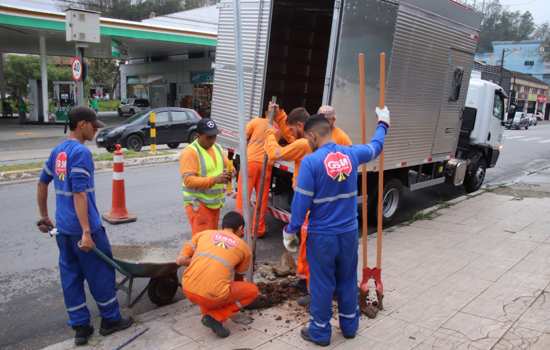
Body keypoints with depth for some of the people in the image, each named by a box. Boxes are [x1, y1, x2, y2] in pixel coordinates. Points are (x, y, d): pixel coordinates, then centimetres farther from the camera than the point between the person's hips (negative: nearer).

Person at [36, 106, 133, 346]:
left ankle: (80, 327, 22)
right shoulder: (81, 152, -17)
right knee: (101, 273, 7)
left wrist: (44, 216, 28)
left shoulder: (57, 151, 11)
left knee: (70, 276, 12)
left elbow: (42, 183, 19)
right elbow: (79, 194, -23)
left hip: (62, 228, 8)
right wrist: (86, 232, -23)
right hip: (82, 228, -8)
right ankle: (110, 320, 22)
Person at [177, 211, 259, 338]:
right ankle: (216, 317, 4)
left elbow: (180, 260, 10)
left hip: (188, 290, 4)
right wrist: (236, 300, 47)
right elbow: (238, 279, 27)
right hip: (213, 296, -4)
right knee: (253, 290, 19)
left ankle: (207, 312, 21)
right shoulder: (244, 247, 13)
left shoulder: (203, 233, 15)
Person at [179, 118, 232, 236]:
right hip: (198, 203, -8)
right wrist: (214, 179, -33)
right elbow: (188, 180, -24)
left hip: (215, 202, 8)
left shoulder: (217, 147, 8)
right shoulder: (190, 152, -17)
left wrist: (229, 173, -11)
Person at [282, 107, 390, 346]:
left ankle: (320, 331, 24)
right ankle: (349, 325, 36)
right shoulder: (351, 154, -3)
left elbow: (301, 201, -17)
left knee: (322, 284, 10)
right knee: (348, 280, 20)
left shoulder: (311, 161, -19)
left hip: (322, 235, -5)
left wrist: (290, 231, -6)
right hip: (349, 232, 5)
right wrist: (382, 124, 37)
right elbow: (375, 147, 19)